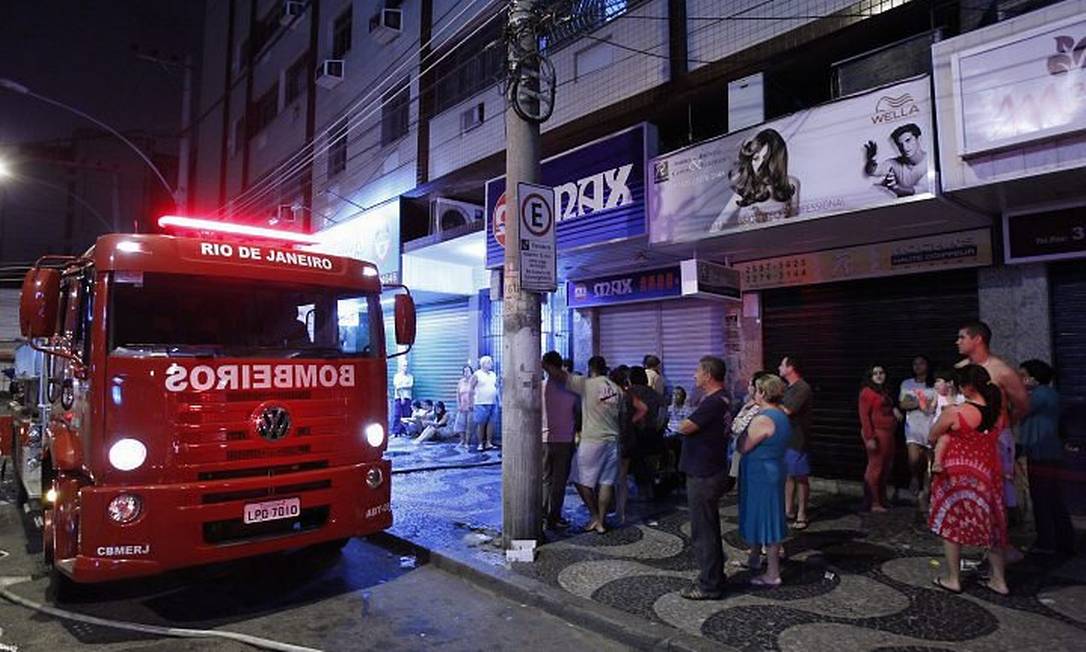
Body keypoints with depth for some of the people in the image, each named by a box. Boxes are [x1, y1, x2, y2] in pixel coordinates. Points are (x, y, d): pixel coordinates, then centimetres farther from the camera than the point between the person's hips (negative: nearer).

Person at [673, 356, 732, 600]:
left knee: (703, 532, 0)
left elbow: (684, 428, -21)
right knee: (709, 528, 20)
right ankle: (713, 577, 32)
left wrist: (686, 422, -3)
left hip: (703, 476, -10)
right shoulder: (721, 399, 10)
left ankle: (709, 586, 10)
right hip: (711, 471, 10)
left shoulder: (712, 402, -23)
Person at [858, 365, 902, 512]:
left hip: (888, 434, 9)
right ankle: (873, 503, 1)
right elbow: (864, 416, -15)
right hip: (876, 434, -9)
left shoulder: (884, 392, 18)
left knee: (885, 468, 15)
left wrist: (894, 410, 9)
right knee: (875, 467, -6)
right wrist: (869, 438, -20)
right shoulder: (867, 392, -9)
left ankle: (882, 500, 26)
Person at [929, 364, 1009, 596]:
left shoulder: (955, 412, -18)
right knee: (991, 526, 16)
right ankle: (999, 580, 25)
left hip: (959, 474, -5)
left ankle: (953, 579, 15)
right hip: (989, 473, 5)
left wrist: (945, 413, 11)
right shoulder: (998, 411, -3)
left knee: (951, 524, 8)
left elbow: (932, 437, -5)